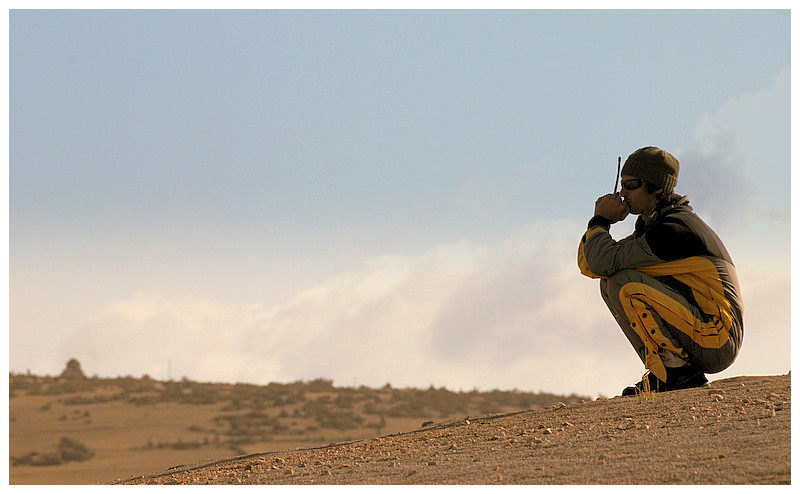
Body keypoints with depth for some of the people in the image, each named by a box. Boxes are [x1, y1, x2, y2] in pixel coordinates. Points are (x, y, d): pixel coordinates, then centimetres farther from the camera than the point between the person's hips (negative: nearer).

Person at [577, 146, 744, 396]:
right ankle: (662, 374, 5)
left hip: (716, 339, -10)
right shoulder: (650, 226, 14)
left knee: (624, 282, -20)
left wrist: (600, 221, -5)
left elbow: (605, 262, -23)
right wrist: (602, 221, -1)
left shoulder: (673, 229, -17)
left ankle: (677, 373, -17)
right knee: (608, 283, 8)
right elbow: (589, 266, 15)